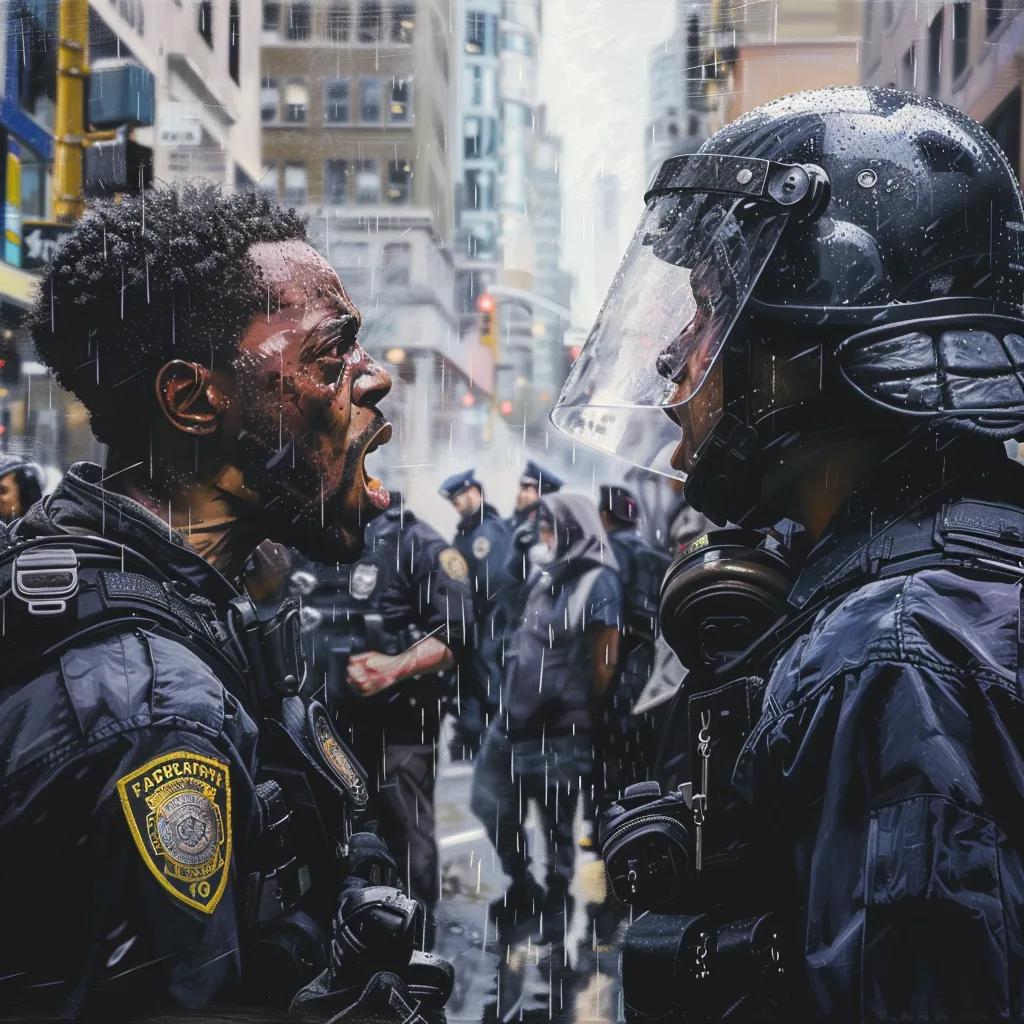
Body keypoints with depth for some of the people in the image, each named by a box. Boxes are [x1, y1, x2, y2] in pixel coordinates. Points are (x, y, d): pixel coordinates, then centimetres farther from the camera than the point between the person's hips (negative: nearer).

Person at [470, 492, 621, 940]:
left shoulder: (598, 584, -10)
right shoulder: (548, 577, 13)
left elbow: (605, 662, -10)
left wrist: (584, 714, -6)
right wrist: (515, 698, 13)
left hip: (560, 727, -8)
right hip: (518, 716, 8)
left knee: (557, 820, 4)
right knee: (491, 802, 11)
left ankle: (557, 903, 19)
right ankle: (522, 887, 28)